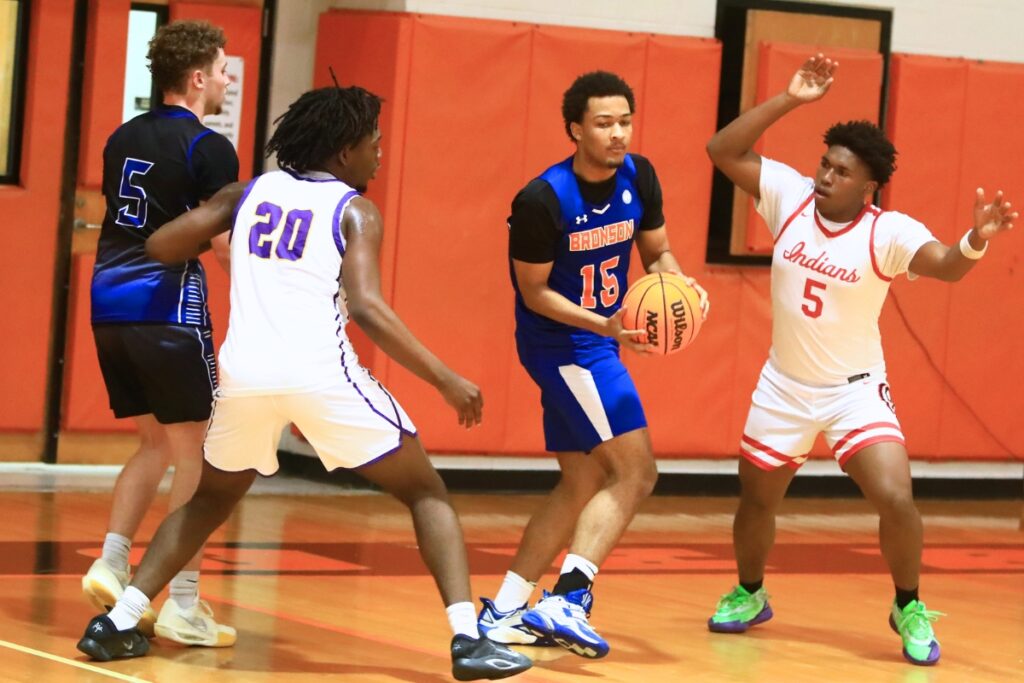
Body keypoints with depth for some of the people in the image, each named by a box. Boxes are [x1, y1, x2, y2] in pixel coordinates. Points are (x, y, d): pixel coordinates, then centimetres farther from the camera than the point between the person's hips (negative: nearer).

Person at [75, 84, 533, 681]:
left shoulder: (248, 195, 17)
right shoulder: (354, 211, 5)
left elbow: (159, 246, 16)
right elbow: (365, 308, -10)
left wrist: (214, 245, 37)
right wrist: (446, 380, -8)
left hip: (244, 371, 4)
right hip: (320, 372, -4)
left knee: (211, 501, 28)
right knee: (427, 493, 10)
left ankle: (118, 623, 16)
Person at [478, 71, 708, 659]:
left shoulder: (638, 177, -4)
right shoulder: (543, 200, -22)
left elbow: (656, 252, 9)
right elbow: (535, 292, -14)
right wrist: (605, 326, -26)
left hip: (593, 343, 8)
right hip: (562, 342, -8)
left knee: (583, 484, 11)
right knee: (636, 472, -14)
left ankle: (506, 611, 16)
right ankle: (567, 600, -18)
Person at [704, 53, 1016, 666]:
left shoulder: (889, 232, -19)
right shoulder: (790, 196, -10)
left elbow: (946, 266, -35)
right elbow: (723, 151, -13)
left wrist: (975, 242, -58)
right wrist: (789, 101, -20)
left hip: (856, 389, -3)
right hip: (783, 388, 3)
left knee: (896, 498, -19)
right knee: (757, 500, 16)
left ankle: (910, 609, 4)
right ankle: (749, 595, 43)